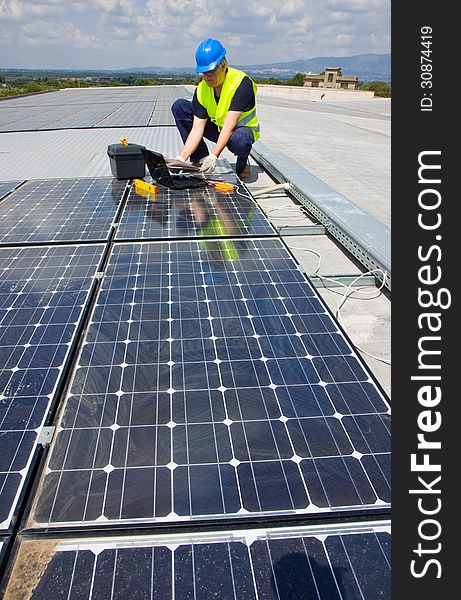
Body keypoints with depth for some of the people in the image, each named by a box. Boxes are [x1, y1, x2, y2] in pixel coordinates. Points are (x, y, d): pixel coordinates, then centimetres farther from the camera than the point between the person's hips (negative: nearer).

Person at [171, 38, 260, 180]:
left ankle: (242, 164, -5)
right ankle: (200, 159, -7)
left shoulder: (242, 83, -27)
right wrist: (181, 158, -32)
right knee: (179, 106, -10)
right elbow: (197, 129, -18)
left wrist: (214, 156, -45)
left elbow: (229, 126, -35)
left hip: (241, 128, -5)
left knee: (239, 141, -44)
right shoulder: (201, 89, -13)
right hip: (217, 128, 5)